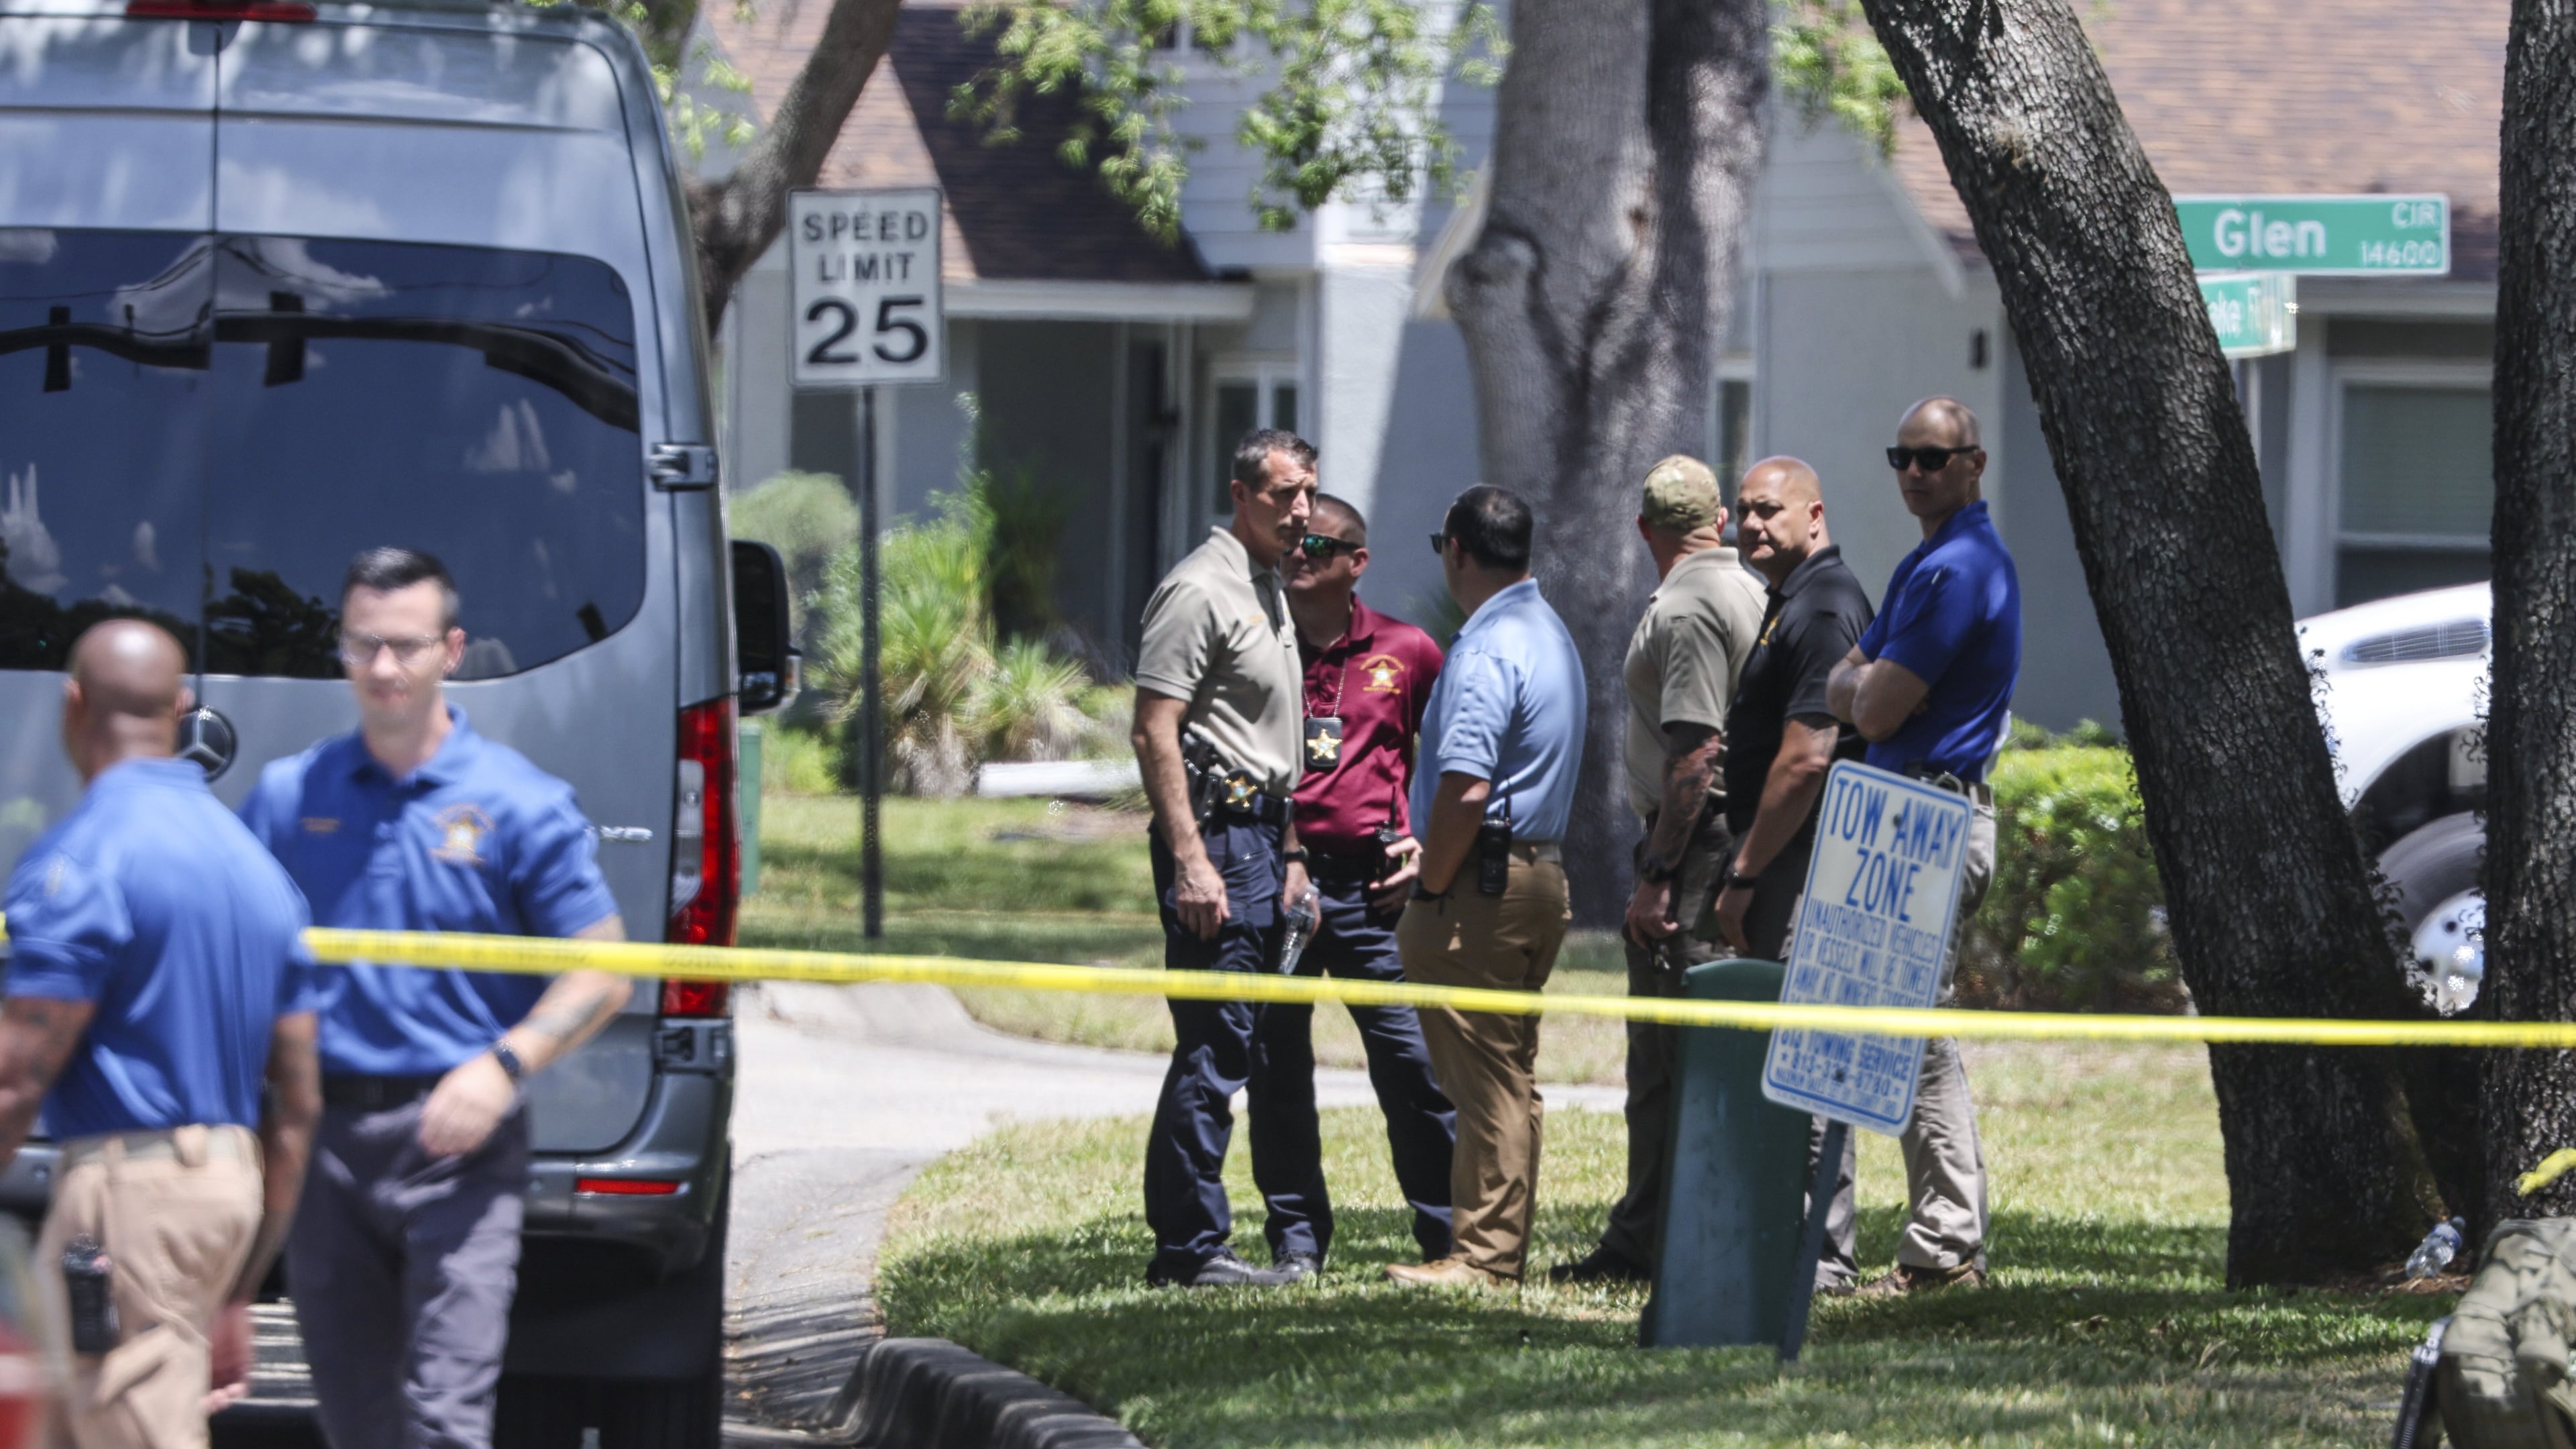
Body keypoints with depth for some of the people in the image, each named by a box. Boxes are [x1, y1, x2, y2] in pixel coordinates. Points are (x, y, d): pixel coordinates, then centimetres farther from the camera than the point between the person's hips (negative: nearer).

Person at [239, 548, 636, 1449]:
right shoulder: (287, 797, 9)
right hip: (326, 1133, 4)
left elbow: (600, 972, 0)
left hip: (456, 1141, -4)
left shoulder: (519, 803, 0)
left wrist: (504, 1064, -16)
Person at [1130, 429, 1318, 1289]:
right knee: (1215, 1047, -9)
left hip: (1262, 834, 10)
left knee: (1281, 1043, 13)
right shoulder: (1201, 589, -12)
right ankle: (1188, 1248, -6)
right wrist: (1190, 862, -24)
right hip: (1216, 831, -10)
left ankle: (1299, 1239, 19)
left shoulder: (1269, 592, 18)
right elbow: (1155, 732, -18)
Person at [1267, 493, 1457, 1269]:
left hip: (1370, 883, -1)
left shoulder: (1405, 653, 6)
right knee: (1276, 1066, 4)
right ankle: (1299, 1237, 14)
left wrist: (1425, 843, 3)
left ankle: (1449, 1232, 2)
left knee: (1412, 1059, -6)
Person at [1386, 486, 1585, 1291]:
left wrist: (1429, 892, -14)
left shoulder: (1487, 649, -17)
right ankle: (1504, 1245, 18)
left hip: (1483, 883, -10)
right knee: (1510, 1074, 14)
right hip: (1542, 869, 10)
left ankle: (1483, 1255, -5)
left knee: (1483, 1076, -6)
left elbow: (1465, 790, -25)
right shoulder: (1551, 635, 15)